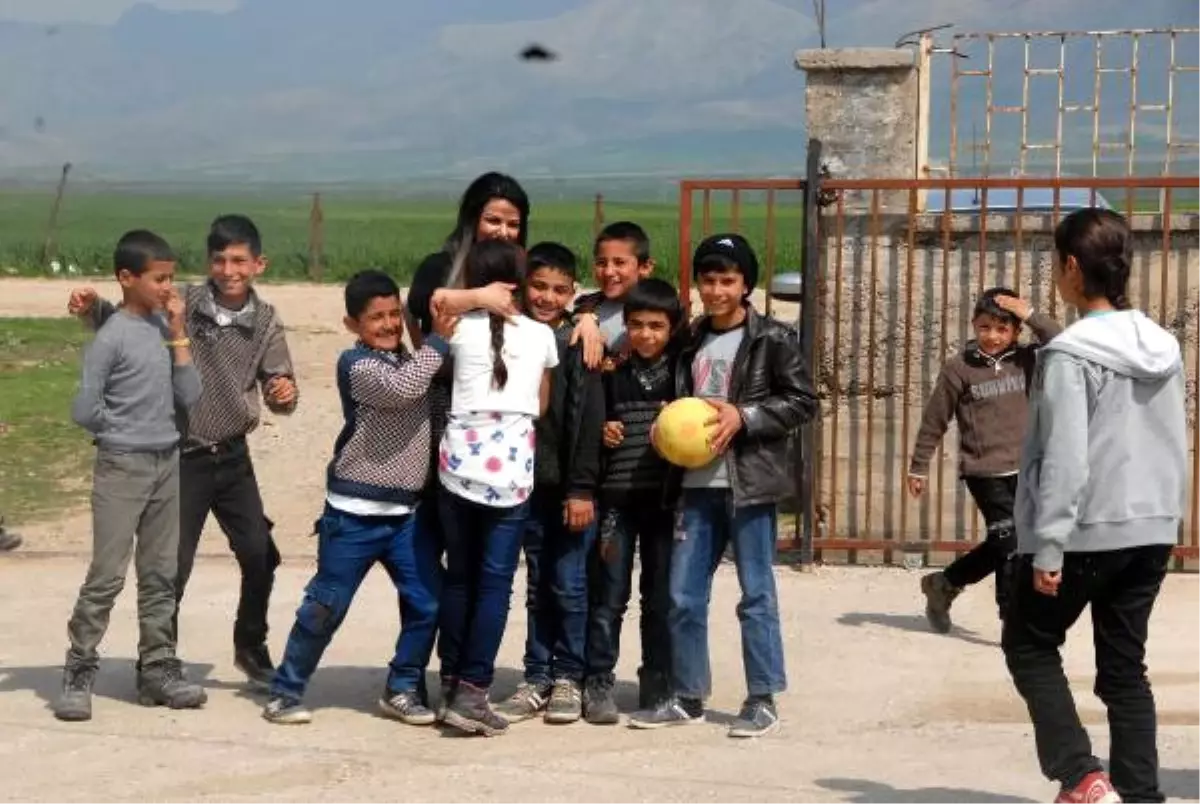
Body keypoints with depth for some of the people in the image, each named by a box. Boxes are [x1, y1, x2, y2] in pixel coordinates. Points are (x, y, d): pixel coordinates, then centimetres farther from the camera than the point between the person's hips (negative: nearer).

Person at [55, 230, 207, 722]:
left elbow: (189, 397, 2)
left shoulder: (165, 328, 7)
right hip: (122, 469, -6)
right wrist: (125, 433, 1)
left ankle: (158, 669, 18)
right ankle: (79, 672, 3)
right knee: (107, 575, -5)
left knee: (160, 574, 10)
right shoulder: (111, 337, -13)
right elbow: (84, 410, -14)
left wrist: (178, 335, -3)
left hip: (167, 464, 6)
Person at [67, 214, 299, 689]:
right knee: (173, 566, -1)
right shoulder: (180, 305, -11)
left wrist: (285, 394, -23)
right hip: (182, 457, -3)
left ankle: (251, 648, 28)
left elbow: (278, 391, 0)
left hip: (233, 456, 3)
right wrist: (92, 309, -19)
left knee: (260, 556, 6)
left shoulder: (265, 322, -3)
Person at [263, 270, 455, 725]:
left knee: (426, 603, 2)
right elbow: (403, 388, -26)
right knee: (325, 607, 2)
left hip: (408, 512, 6)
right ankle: (286, 691, 15)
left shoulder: (411, 360, 14)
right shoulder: (356, 365, -10)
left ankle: (402, 690, 17)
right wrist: (439, 340, -19)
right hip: (355, 514, -6)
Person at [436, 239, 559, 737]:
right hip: (512, 469, 0)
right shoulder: (541, 335, 4)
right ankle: (472, 692, -3)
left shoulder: (461, 328, -1)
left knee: (458, 577, 13)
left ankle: (451, 683, 20)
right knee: (495, 583, 2)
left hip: (460, 464, 1)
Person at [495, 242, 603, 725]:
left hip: (571, 488, -4)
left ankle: (568, 679, 13)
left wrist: (582, 488, -14)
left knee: (569, 587, 1)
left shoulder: (578, 343, -6)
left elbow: (587, 420, -10)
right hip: (529, 485, 4)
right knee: (538, 588, 11)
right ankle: (537, 679, 17)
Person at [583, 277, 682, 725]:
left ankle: (657, 686, 17)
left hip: (665, 498, 0)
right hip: (617, 497, 0)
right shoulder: (612, 372, 3)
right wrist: (601, 433, -7)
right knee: (609, 596, 1)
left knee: (661, 597, 7)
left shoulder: (681, 369, 2)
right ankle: (599, 684, 9)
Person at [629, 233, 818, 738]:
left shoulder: (772, 339, -2)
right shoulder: (692, 342, 15)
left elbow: (803, 401, -6)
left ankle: (763, 700, 9)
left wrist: (743, 417, -15)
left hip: (749, 485, -5)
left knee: (757, 595, 1)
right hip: (697, 485, 6)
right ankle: (687, 697, 17)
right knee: (683, 596, 6)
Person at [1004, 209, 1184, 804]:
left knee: (1029, 645, 11)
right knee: (1125, 667, 14)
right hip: (1150, 532, 7)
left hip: (1085, 533, -7)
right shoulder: (1164, 349, 7)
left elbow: (1064, 461, -19)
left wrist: (1047, 547, -16)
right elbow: (1176, 448, 13)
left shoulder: (1069, 355, -15)